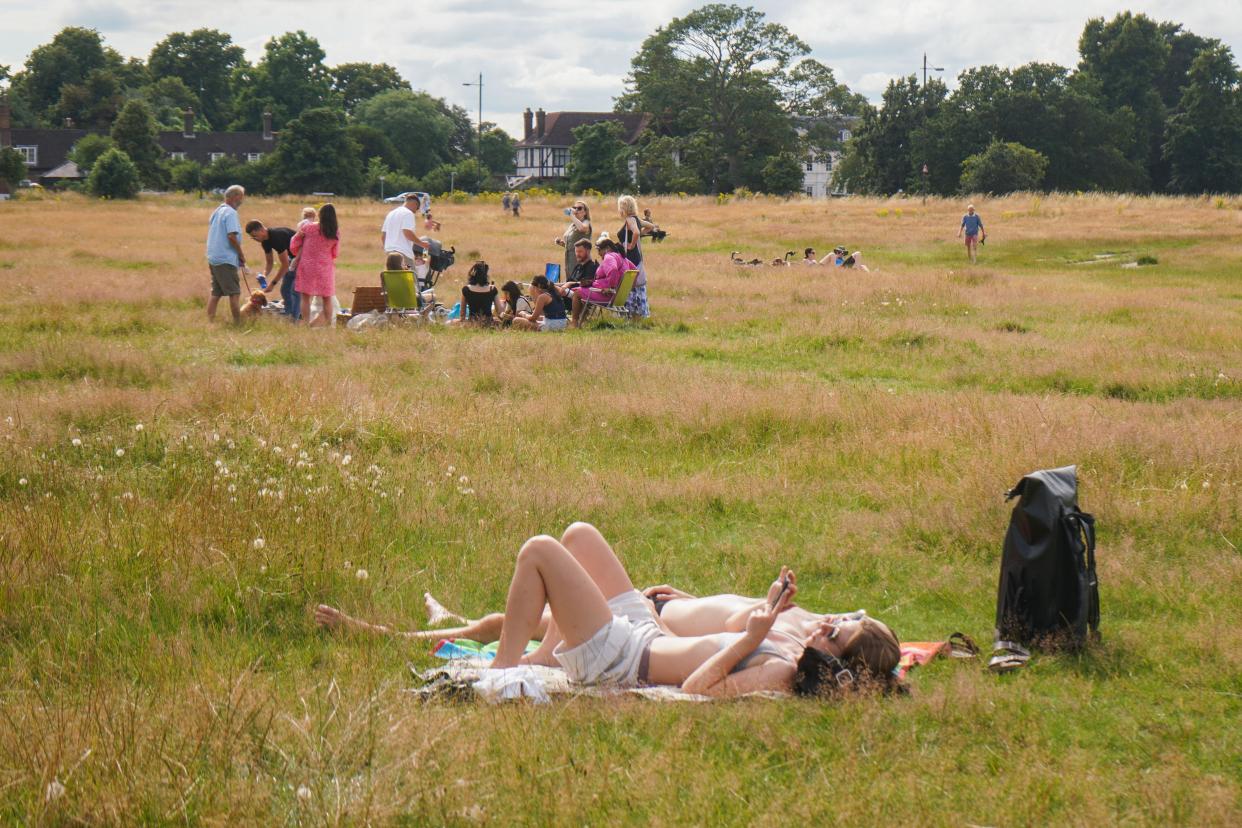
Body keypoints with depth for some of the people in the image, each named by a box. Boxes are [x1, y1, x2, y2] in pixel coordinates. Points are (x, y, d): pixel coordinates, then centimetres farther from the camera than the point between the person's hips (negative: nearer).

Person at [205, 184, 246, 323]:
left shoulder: (217, 211, 15)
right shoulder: (231, 213, -12)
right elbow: (232, 236, -21)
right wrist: (241, 255, -9)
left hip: (213, 258, 9)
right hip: (226, 259, -9)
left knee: (215, 293, 11)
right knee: (234, 292, -5)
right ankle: (238, 322, -4)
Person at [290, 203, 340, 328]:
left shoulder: (308, 228, -9)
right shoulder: (336, 232, -6)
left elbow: (294, 243, 1)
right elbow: (335, 252, 4)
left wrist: (298, 255, 20)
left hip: (307, 265, -2)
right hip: (326, 266, 2)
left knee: (305, 297, 6)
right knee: (327, 298, 12)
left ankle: (306, 323, 1)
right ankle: (328, 324, 12)